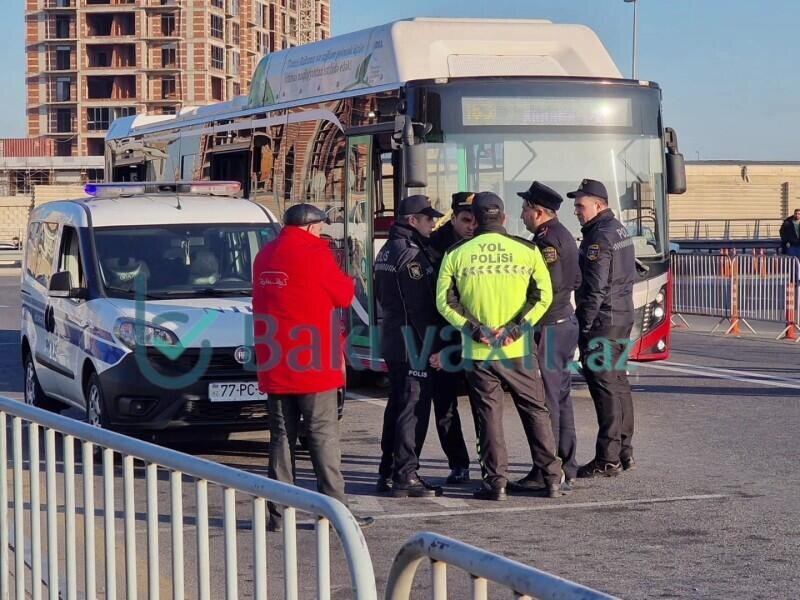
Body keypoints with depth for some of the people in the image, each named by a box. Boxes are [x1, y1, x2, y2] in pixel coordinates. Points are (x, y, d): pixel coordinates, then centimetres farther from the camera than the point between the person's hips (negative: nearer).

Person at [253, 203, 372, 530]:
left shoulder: (264, 255, 12)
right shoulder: (315, 253, -9)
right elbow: (343, 295, -3)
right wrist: (347, 279, 16)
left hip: (274, 365, 6)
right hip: (313, 362, -6)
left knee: (281, 435, 9)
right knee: (323, 434, -2)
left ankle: (278, 512, 7)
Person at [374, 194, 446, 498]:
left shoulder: (387, 251, 16)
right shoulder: (411, 254, -16)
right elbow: (421, 305, -19)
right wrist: (433, 347, -16)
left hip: (392, 339, 10)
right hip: (413, 342, -10)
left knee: (397, 405, 16)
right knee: (414, 408, -7)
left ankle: (388, 473, 22)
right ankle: (405, 476, -7)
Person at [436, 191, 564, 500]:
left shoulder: (457, 253, 0)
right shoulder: (527, 250, 1)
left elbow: (444, 300, -5)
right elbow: (543, 295, -5)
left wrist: (473, 328, -7)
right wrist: (517, 327, -8)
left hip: (478, 350, 0)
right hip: (519, 349, 1)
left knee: (489, 414, 6)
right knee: (536, 410, 12)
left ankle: (496, 482, 3)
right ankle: (551, 478, 13)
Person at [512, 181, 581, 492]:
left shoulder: (548, 239, -16)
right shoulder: (564, 236, 16)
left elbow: (547, 287, -22)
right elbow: (575, 280, 20)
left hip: (548, 328, -10)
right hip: (566, 323, 10)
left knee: (546, 402, -6)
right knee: (561, 399, 14)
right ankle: (566, 469, 19)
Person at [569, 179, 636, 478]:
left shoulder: (598, 238, -16)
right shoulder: (621, 231, 15)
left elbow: (595, 288, -20)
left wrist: (583, 326, -16)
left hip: (602, 321, -10)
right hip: (624, 316, 10)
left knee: (605, 388, -7)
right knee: (619, 382, 15)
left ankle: (607, 459, -6)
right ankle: (624, 451, 20)